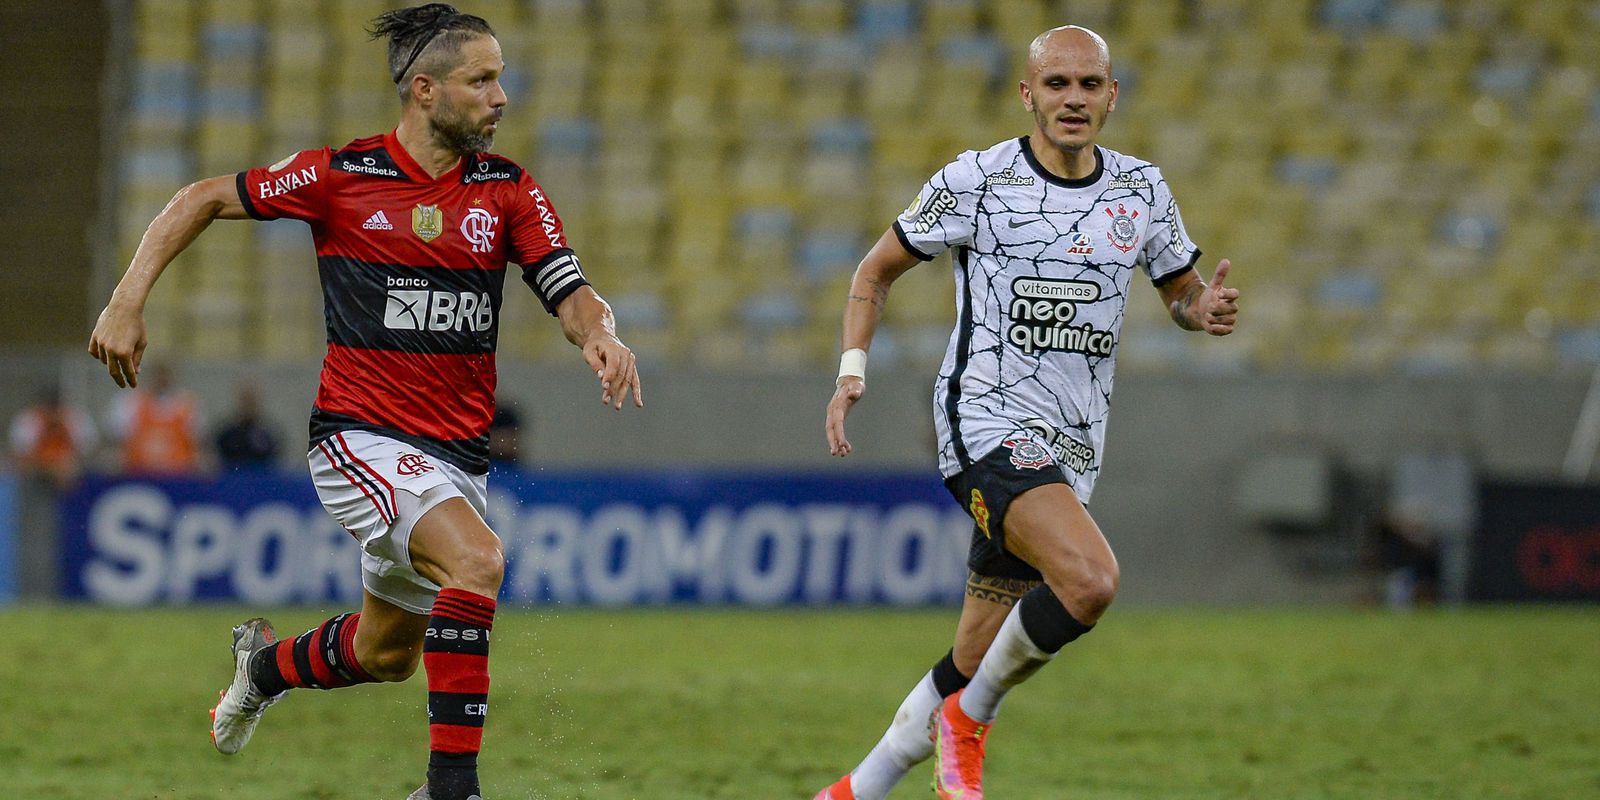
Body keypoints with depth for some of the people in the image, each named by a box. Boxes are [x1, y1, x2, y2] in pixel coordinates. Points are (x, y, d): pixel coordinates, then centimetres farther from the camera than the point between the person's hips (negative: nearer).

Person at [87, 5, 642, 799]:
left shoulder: (507, 191, 1)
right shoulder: (339, 175, -8)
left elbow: (570, 293, -7)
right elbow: (203, 200, 3)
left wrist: (600, 333, -30)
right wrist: (127, 303, -5)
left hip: (456, 453, 5)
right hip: (361, 433, -5)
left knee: (391, 653, 16)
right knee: (475, 556, -30)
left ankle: (267, 662, 49)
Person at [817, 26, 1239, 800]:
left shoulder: (1142, 191, 7)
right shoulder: (976, 181, -4)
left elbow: (1182, 292, 20)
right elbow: (877, 270, 7)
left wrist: (1205, 310, -5)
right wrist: (853, 370, -7)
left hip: (1070, 446, 5)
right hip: (987, 425, -5)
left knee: (974, 664, 7)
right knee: (1090, 578, -30)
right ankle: (968, 721, -8)